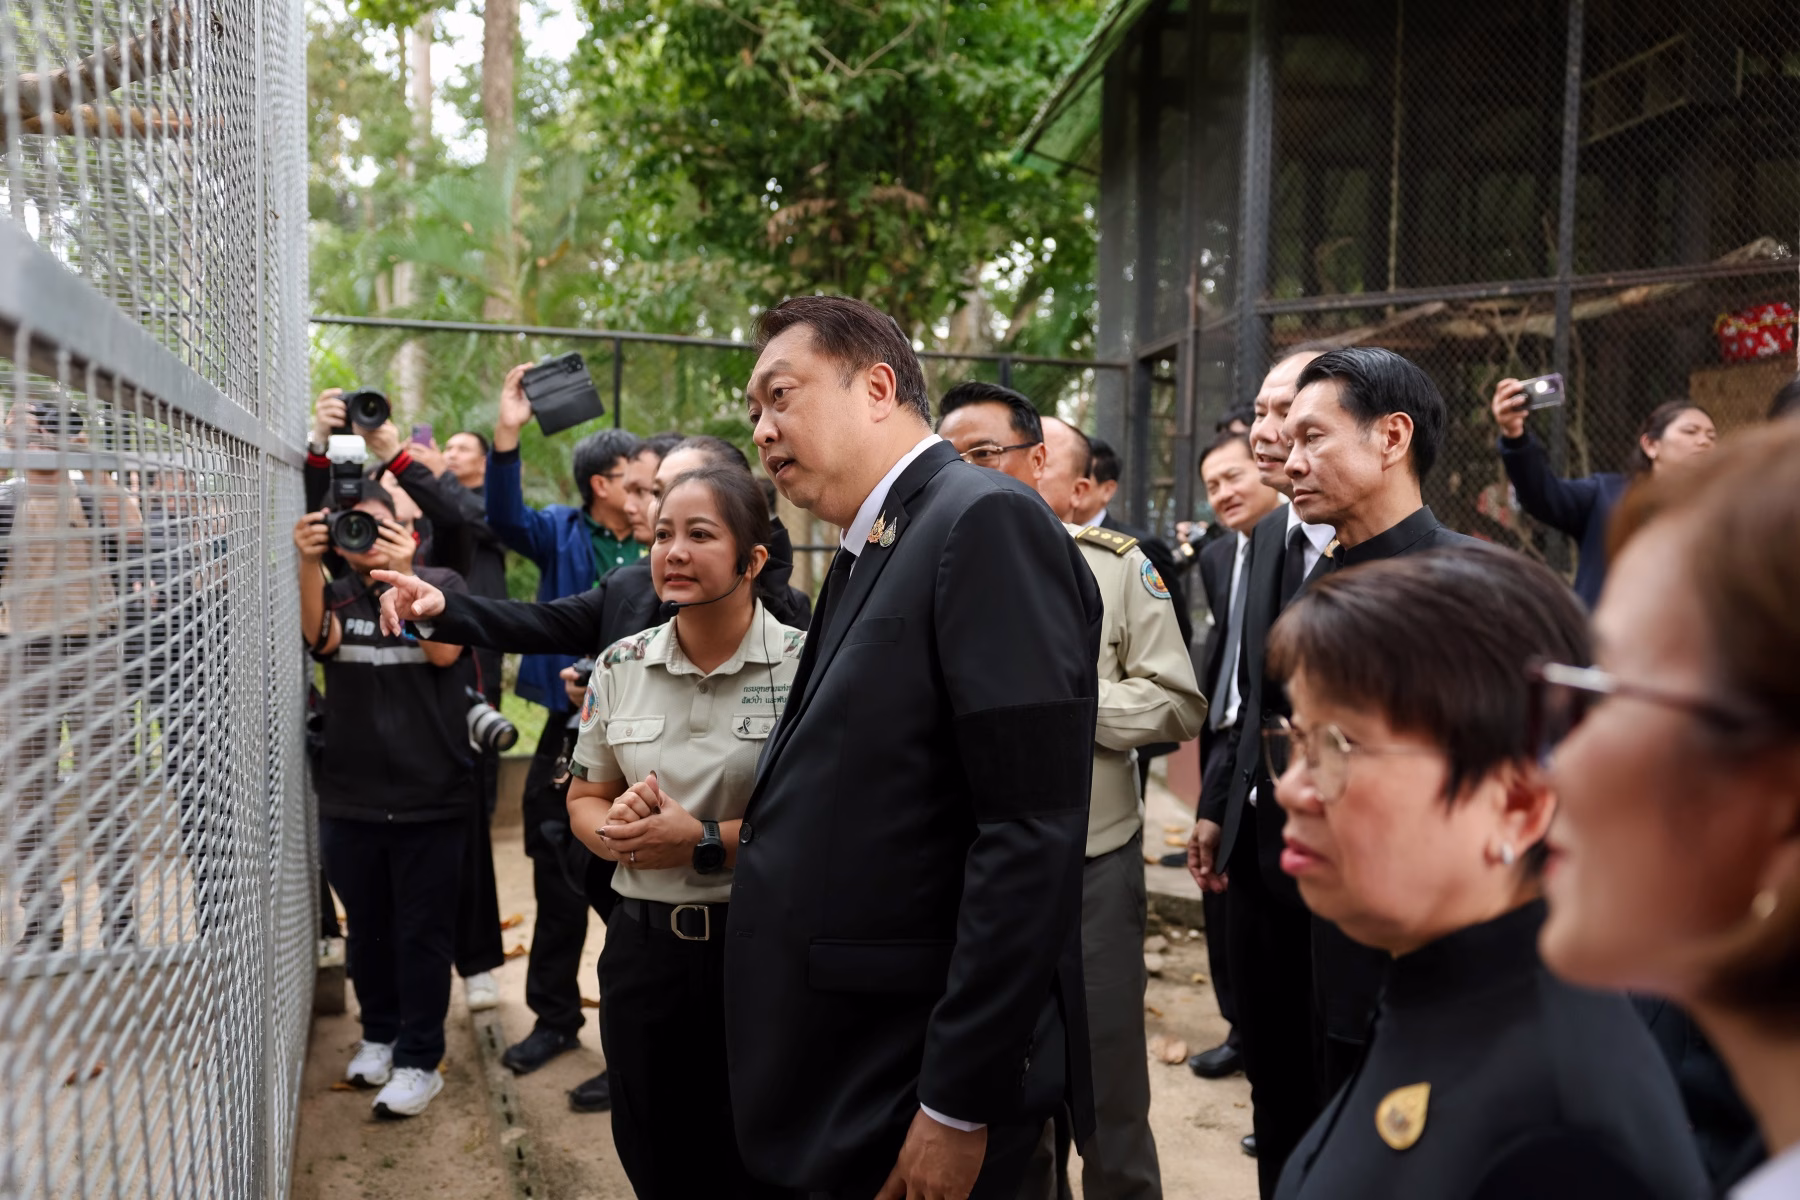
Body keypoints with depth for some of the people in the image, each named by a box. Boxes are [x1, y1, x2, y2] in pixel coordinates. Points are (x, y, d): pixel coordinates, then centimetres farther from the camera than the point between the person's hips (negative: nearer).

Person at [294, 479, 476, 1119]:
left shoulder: (440, 583, 1)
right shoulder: (337, 592, 7)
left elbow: (444, 651, -15)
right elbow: (321, 638, -15)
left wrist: (402, 572, -24)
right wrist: (310, 563, -31)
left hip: (430, 797, -3)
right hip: (350, 797, 3)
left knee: (422, 933, 3)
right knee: (366, 928, 16)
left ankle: (420, 1059, 14)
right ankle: (379, 1035, 34)